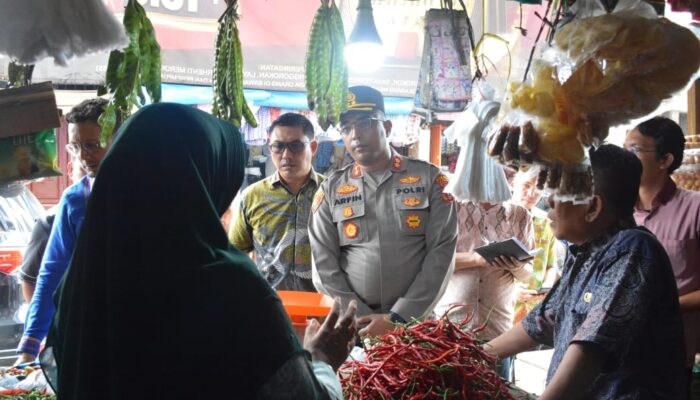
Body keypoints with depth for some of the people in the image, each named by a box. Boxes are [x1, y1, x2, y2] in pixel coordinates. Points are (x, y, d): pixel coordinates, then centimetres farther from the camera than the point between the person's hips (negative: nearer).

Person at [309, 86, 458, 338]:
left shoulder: (429, 178, 3)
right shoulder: (331, 190, 7)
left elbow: (442, 252, -4)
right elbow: (324, 266, 2)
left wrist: (399, 318, -11)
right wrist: (362, 321, -9)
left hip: (418, 321, -1)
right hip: (355, 327, 1)